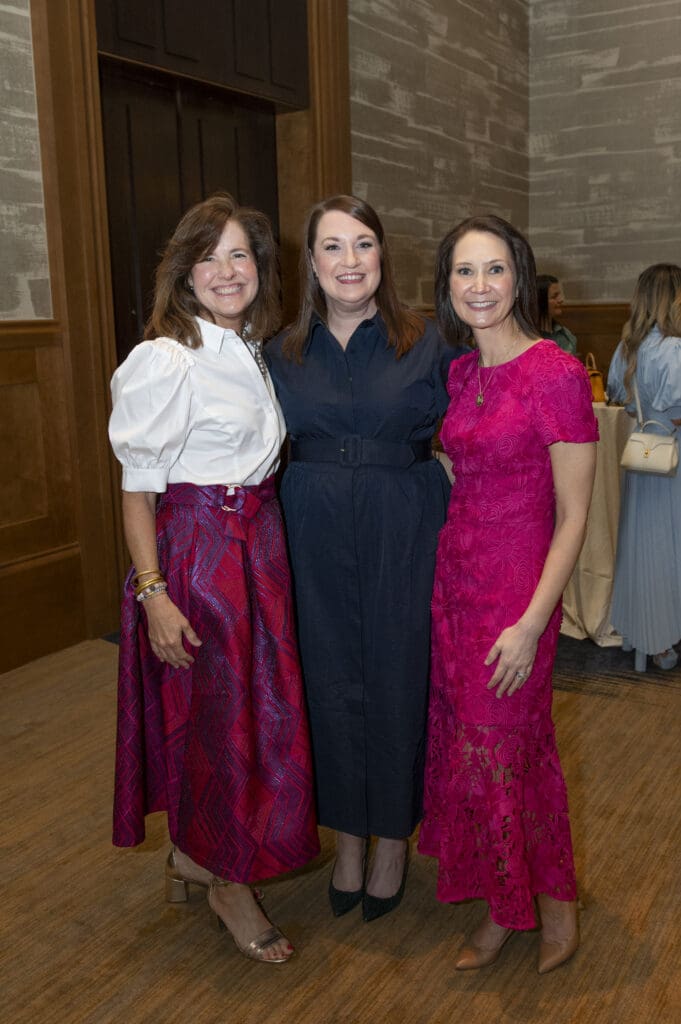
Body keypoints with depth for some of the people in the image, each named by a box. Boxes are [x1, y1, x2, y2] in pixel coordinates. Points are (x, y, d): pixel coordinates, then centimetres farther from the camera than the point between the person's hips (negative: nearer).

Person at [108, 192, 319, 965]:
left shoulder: (252, 350, 9)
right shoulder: (166, 359, -15)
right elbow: (138, 488, -16)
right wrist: (153, 593, -21)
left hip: (259, 542, 8)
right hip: (196, 546, -8)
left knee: (258, 709, 16)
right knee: (213, 716, 4)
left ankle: (192, 857, 38)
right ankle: (228, 885, 26)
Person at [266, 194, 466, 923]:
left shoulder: (426, 344, -1)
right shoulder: (283, 355, 6)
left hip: (403, 536, -2)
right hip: (315, 541, 2)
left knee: (397, 679, 6)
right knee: (330, 683, 9)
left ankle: (393, 840, 29)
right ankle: (348, 838, 30)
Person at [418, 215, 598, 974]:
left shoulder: (556, 373, -15)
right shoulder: (459, 374, 7)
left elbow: (573, 516, -15)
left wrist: (531, 623, -18)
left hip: (517, 586, -7)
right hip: (454, 572, 7)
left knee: (499, 749, 4)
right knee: (462, 739, 14)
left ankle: (553, 902, 32)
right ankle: (502, 907, 35)